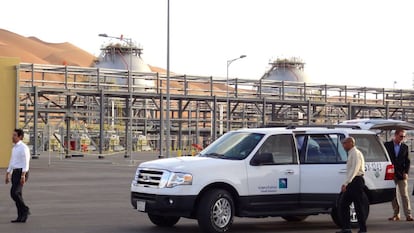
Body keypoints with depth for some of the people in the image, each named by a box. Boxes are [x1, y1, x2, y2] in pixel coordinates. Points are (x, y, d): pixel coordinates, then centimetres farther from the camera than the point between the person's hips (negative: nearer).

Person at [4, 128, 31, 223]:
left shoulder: (24, 148, -13)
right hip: (15, 173, 9)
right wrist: (7, 175, 20)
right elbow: (11, 162, 22)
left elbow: (26, 162, -19)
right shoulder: (14, 148, 17)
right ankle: (21, 217, 8)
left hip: (21, 173, -9)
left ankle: (25, 209, -1)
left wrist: (23, 176, -25)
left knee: (14, 193, -17)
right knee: (17, 195, 6)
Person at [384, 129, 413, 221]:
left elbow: (407, 161, 7)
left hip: (401, 175, 0)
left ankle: (408, 215, -5)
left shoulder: (405, 147, 5)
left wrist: (406, 172, -6)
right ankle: (396, 214, 14)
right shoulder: (387, 145, 1)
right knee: (393, 195, 6)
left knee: (404, 195, -4)